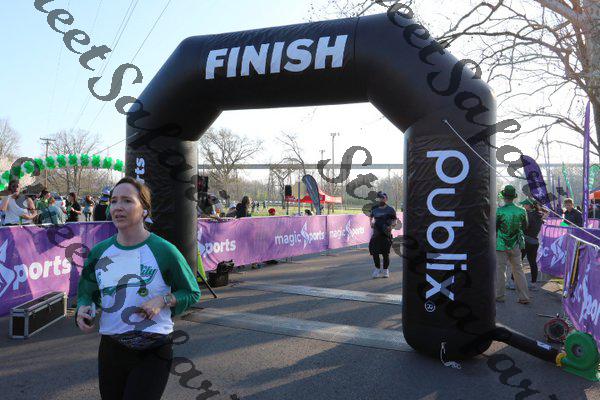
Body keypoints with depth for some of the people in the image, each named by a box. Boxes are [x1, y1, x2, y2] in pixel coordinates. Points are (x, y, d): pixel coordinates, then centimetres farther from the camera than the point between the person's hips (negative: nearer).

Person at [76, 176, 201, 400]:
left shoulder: (164, 251, -12)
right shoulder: (99, 252, 1)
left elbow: (192, 293, -1)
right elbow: (86, 293, 15)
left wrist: (163, 300, -17)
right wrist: (83, 309, -7)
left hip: (154, 353, -4)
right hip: (110, 350, 5)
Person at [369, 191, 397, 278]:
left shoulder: (390, 210, -2)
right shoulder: (375, 209, 10)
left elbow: (395, 220, 3)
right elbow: (371, 217, 25)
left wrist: (392, 225, -16)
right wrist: (371, 222, 5)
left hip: (386, 234, -4)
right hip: (376, 234, 4)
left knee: (385, 253, 3)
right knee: (374, 251, 1)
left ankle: (385, 271, 19)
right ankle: (377, 269, 19)